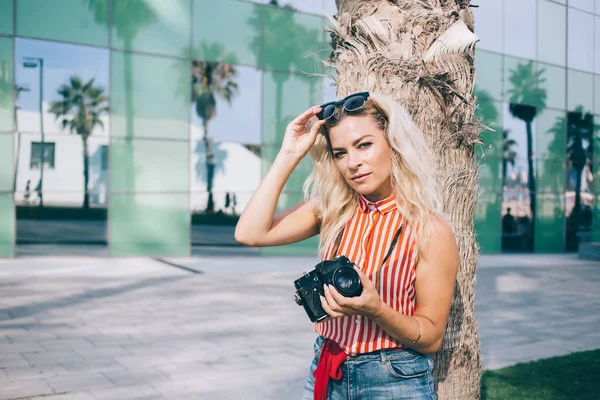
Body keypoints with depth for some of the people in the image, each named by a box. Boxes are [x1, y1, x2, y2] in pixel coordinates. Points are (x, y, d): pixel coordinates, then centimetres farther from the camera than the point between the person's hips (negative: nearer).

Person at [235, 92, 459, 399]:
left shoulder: (430, 231, -15)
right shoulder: (331, 209, -4)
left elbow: (431, 337, -11)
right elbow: (250, 233, -15)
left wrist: (375, 309, -28)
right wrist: (289, 155, -13)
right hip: (326, 373, 4)